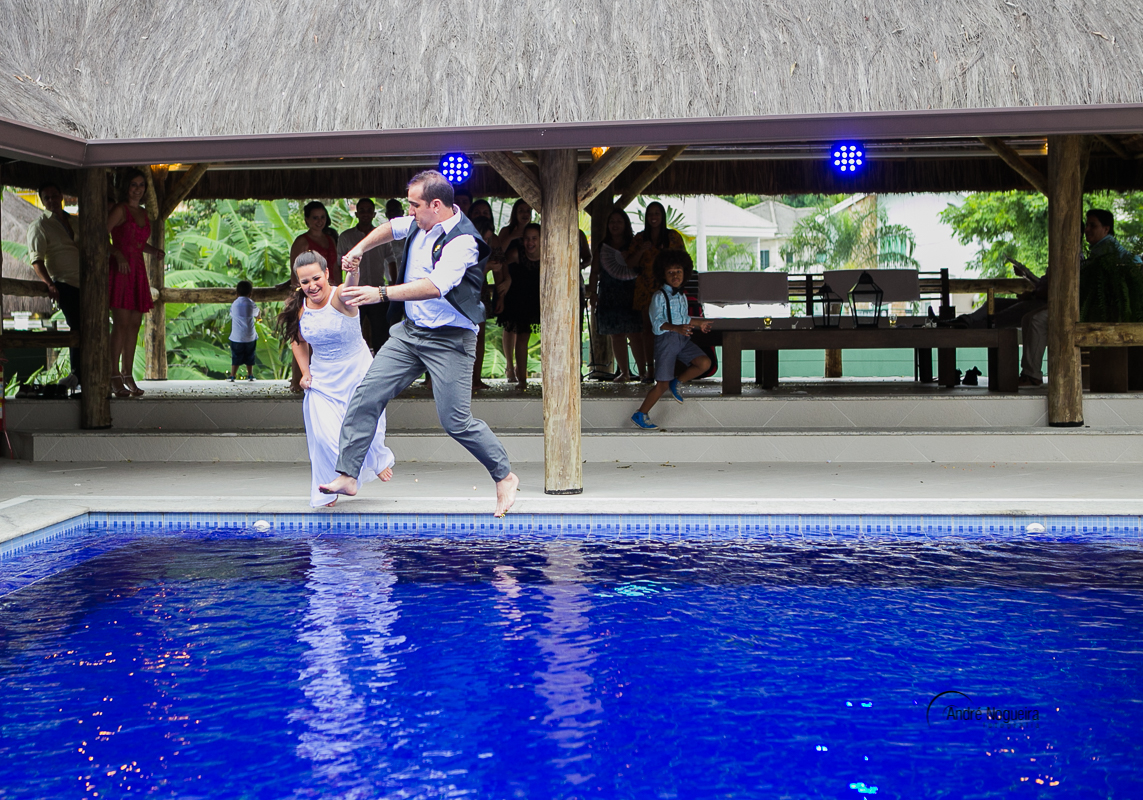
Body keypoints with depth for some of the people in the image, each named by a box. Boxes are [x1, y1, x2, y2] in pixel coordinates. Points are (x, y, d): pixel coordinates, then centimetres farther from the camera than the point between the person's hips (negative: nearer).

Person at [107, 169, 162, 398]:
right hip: (120, 269, -7)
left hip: (138, 270, 7)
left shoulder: (143, 213, 18)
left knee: (134, 324, 5)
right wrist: (117, 254, -24)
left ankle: (128, 375, 9)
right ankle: (115, 378, -11)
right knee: (121, 322, -12)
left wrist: (155, 251, 9)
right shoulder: (119, 210, -4)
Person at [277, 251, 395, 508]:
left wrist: (352, 272, -69)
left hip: (358, 375, -3)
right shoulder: (299, 309, -6)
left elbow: (350, 287, -47)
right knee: (325, 438, -7)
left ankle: (378, 460, 38)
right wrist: (305, 372, 3)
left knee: (364, 427, 3)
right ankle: (327, 490, 12)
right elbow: (298, 341, 14)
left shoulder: (339, 298, -20)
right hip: (322, 381, 3)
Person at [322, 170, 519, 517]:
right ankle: (347, 475, 3)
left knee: (456, 422, -8)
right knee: (366, 396, -2)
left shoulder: (462, 241, -20)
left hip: (449, 341, -8)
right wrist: (361, 247, 15)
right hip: (408, 332, 8)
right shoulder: (421, 223, 7)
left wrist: (381, 293, -39)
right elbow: (392, 227, 30)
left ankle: (505, 477, 12)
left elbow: (436, 286, -34)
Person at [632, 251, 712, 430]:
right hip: (666, 340, -7)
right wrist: (676, 328, -34)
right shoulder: (659, 296, -9)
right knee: (662, 384, -5)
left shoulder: (682, 296, 15)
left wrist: (699, 323, 38)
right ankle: (640, 415, 9)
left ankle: (677, 383, 9)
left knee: (704, 363, -13)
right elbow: (657, 322, -19)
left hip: (683, 339, 7)